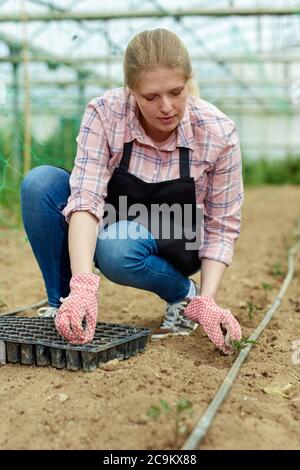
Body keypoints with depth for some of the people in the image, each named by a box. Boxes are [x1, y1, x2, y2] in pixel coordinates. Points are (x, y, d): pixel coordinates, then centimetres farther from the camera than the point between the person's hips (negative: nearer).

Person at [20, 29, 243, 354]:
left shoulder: (218, 134, -22)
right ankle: (64, 304, -10)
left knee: (116, 248, -37)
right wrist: (83, 286, -45)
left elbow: (222, 228, -15)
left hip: (175, 246, -2)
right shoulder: (104, 113, -23)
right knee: (40, 183, -25)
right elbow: (86, 198, -31)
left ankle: (184, 294, -5)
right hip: (110, 229, 2)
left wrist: (206, 301, -28)